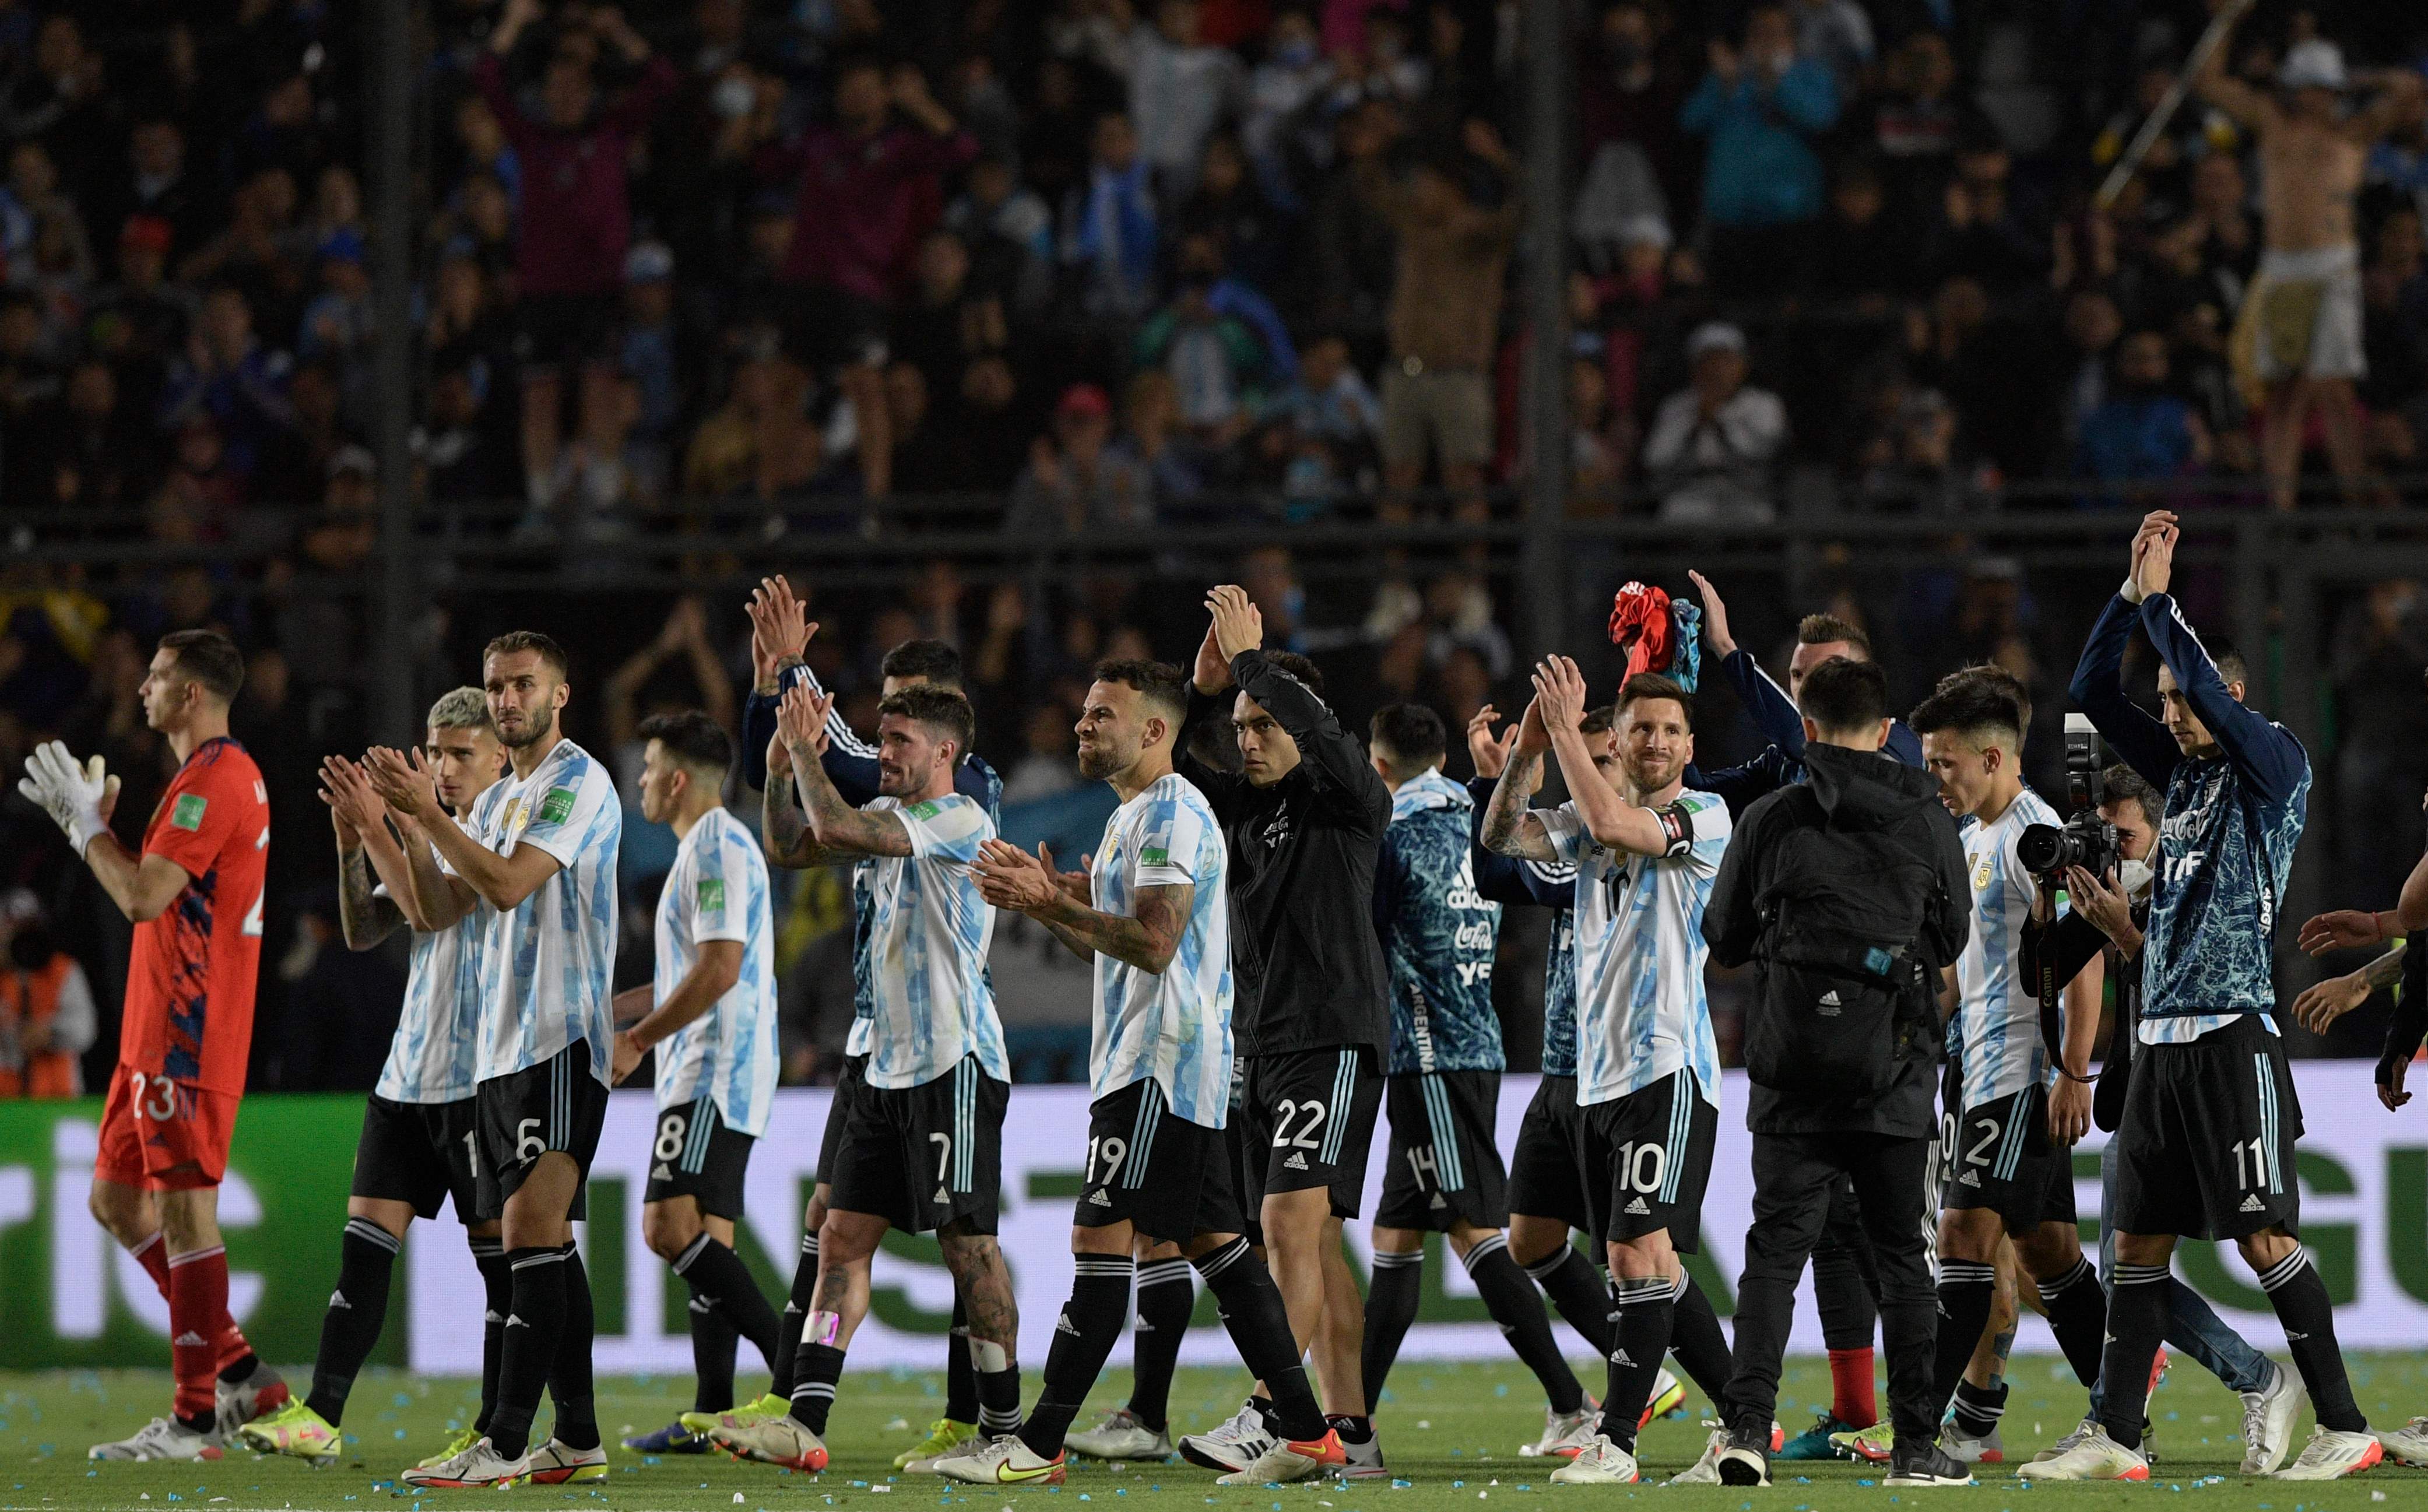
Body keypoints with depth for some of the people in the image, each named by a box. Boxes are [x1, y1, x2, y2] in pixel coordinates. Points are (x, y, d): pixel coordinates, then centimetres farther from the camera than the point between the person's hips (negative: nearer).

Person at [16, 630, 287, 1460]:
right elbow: (154, 894, 23)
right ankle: (240, 1373, 16)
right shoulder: (219, 774, 18)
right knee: (117, 1200, 14)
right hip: (158, 1036, 11)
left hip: (187, 1040, -11)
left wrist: (87, 823, -8)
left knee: (184, 1213, -7)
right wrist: (95, 824, 16)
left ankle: (195, 1419, -4)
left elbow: (144, 898, -21)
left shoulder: (212, 780, -15)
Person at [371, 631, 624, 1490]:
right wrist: (403, 821, 4)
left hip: (559, 1042, -10)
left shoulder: (579, 782, -8)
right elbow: (439, 909, 16)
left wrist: (428, 811, -14)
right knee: (541, 1241, 9)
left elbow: (508, 883, -18)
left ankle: (505, 1443, -19)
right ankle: (576, 1440, 11)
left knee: (532, 1228, -15)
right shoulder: (498, 800, 20)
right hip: (500, 1047, 10)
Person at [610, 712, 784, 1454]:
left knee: (673, 1226, -20)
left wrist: (639, 1039, -15)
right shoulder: (709, 848, 21)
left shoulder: (717, 848, -12)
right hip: (704, 1076, 11)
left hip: (715, 1075, -11)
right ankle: (712, 1415, 6)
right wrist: (610, 1009, 28)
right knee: (703, 1239, 8)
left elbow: (719, 970, -21)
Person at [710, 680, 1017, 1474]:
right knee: (844, 1237, 1)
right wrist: (781, 764, 7)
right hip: (888, 1066, 9)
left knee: (969, 1245, -4)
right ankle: (804, 1424, -3)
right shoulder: (890, 814, 14)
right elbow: (793, 845, 22)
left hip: (956, 1066, -9)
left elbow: (836, 826, -23)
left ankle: (1004, 1426, 4)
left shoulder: (963, 824, -13)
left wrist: (803, 747, -10)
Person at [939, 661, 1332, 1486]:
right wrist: (1047, 900, 11)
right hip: (1150, 1062, 11)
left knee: (1102, 1237, -10)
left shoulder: (1170, 814, -13)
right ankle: (1305, 1432, 8)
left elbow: (1154, 944, -22)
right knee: (1214, 1241, 9)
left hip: (1158, 1067, -11)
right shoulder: (1135, 814, 20)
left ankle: (1038, 1444, -10)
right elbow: (1114, 944, 25)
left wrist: (1053, 904, -20)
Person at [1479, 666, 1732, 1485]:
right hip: (1599, 1070, 8)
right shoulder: (1591, 818, 14)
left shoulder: (1704, 816, -6)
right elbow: (1502, 836, 4)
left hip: (1668, 1069, -8)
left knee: (1641, 1251, -14)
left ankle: (1616, 1441, -15)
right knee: (1645, 1264, 12)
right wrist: (1527, 748, -10)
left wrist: (1567, 728, -15)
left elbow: (1615, 825, -21)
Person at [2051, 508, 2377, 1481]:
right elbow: (2091, 694, 17)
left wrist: (2160, 599, -9)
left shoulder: (2274, 765, -3)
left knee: (2262, 1236, -11)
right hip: (2164, 1035, 8)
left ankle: (2345, 1430, -8)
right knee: (2138, 1242, 6)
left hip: (2232, 1035, -8)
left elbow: (2213, 690, -19)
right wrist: (2131, 593, 7)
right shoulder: (2185, 772, 17)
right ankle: (2118, 1440, 9)